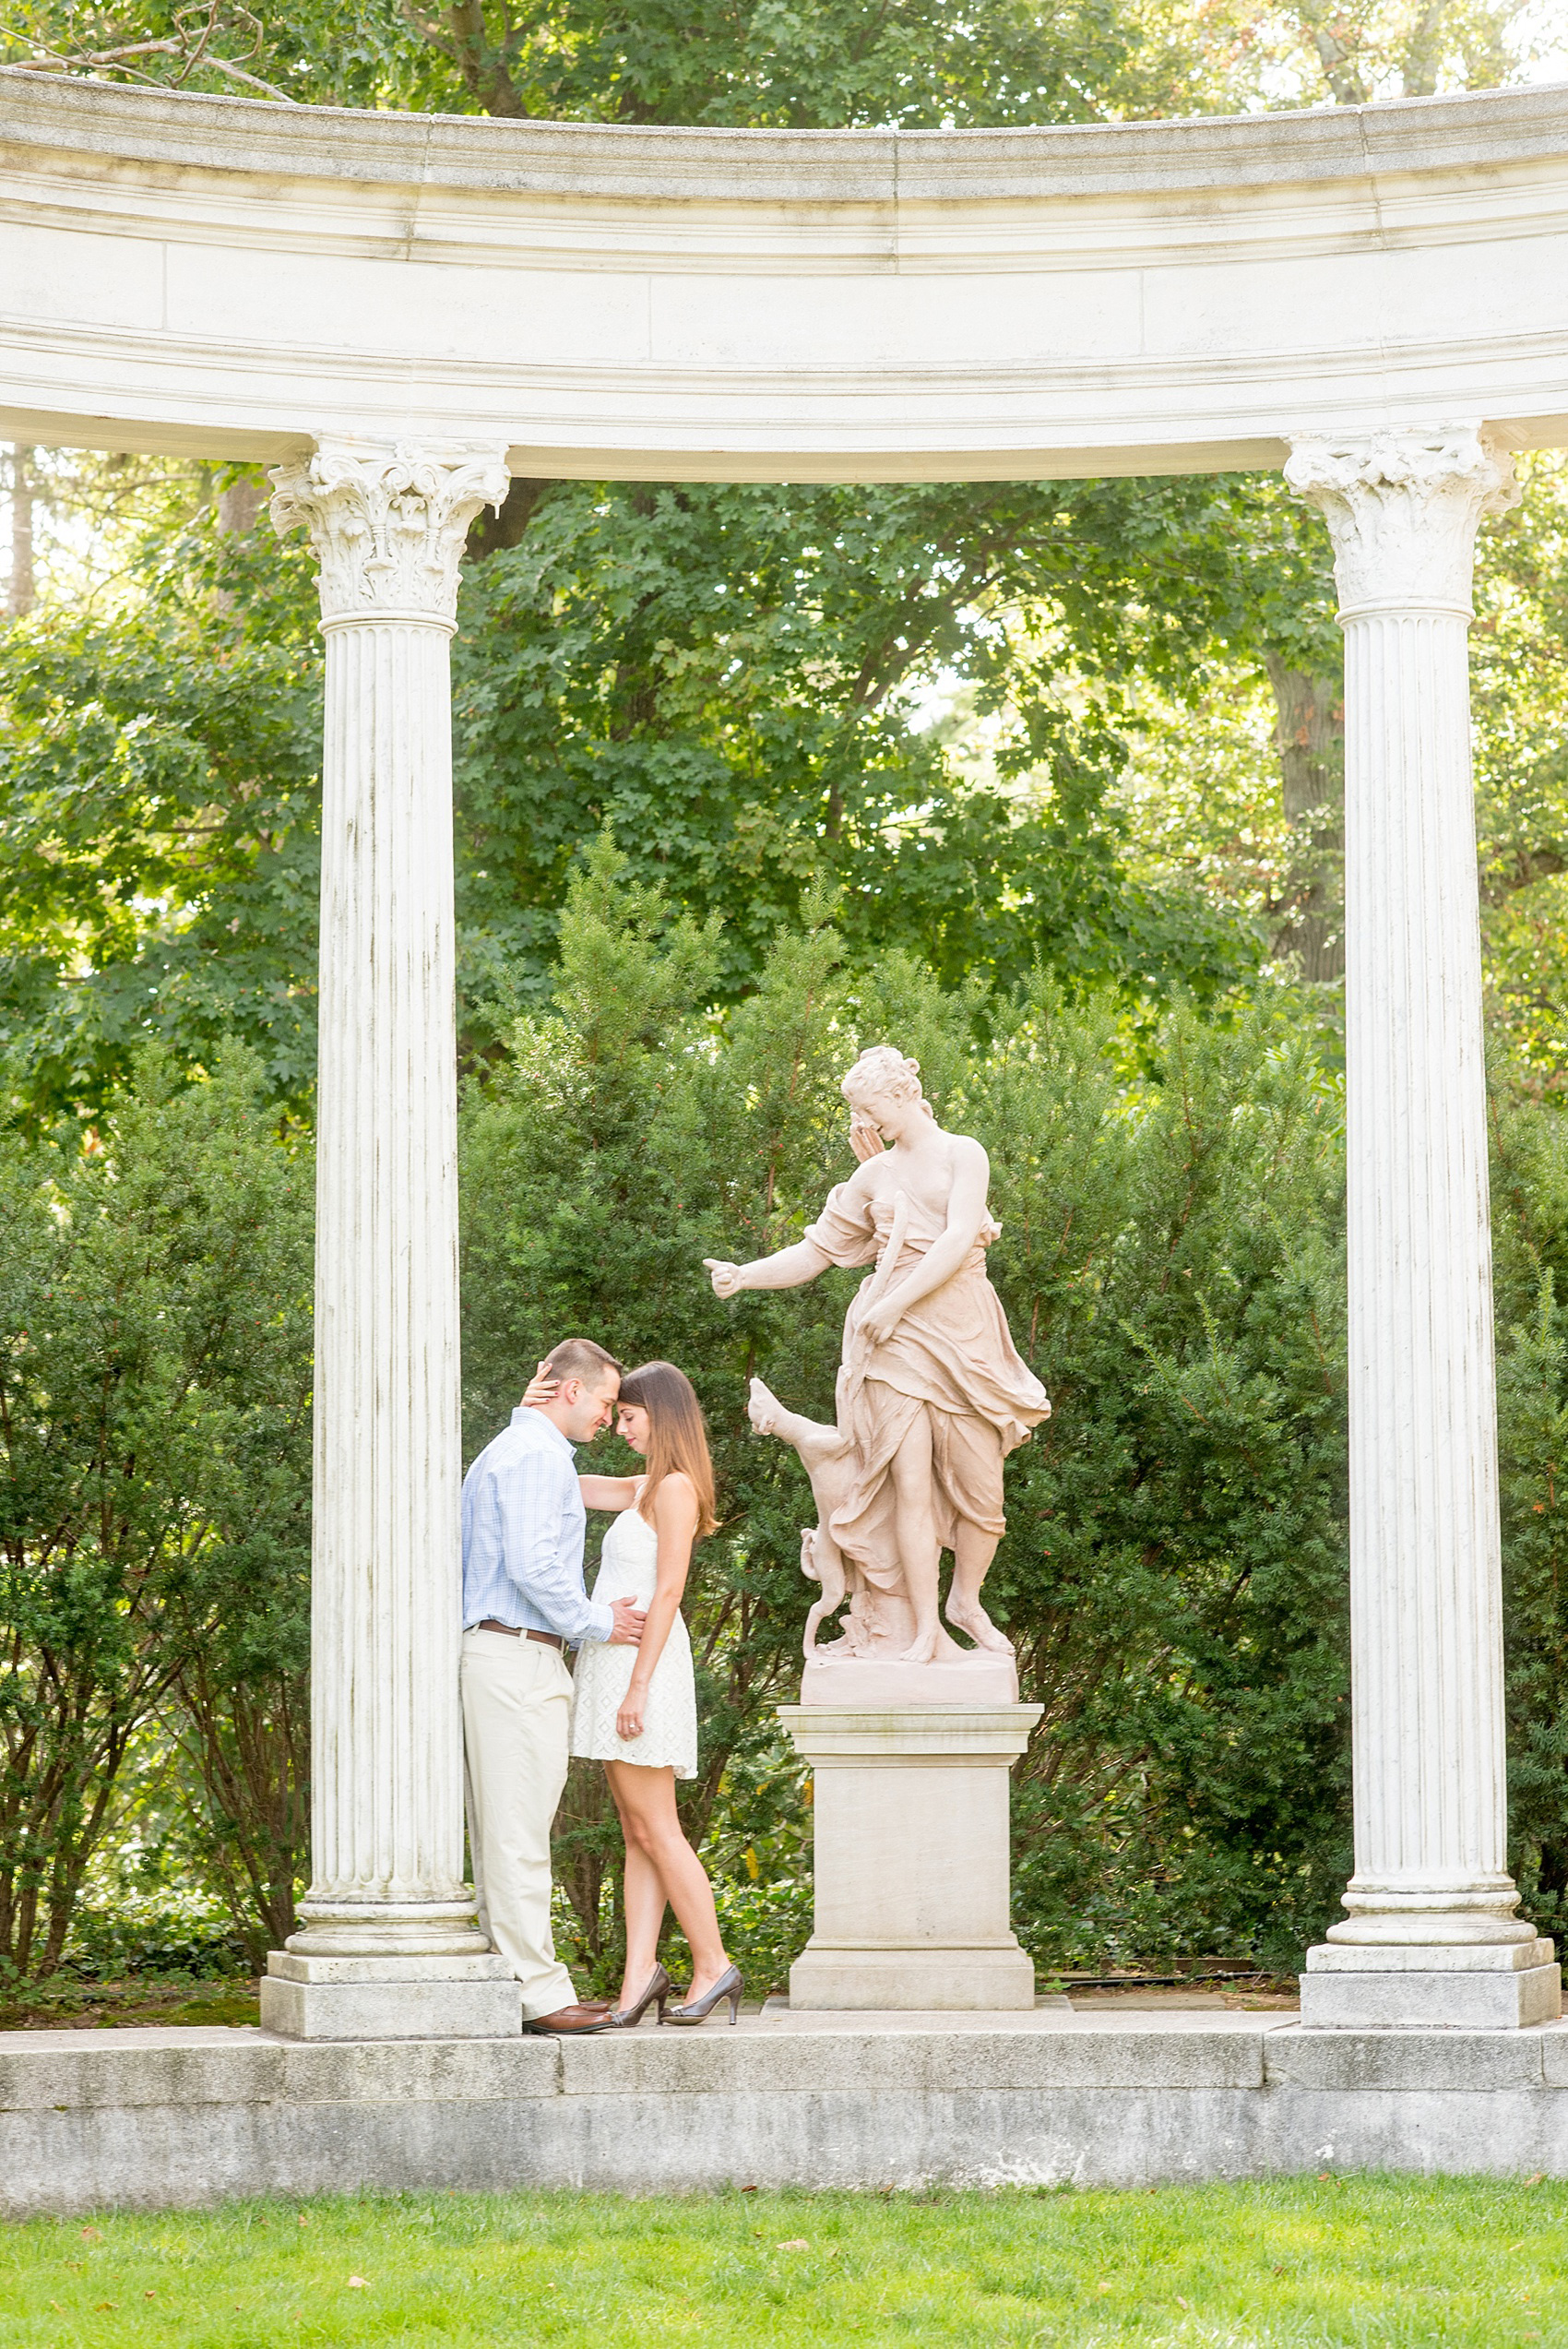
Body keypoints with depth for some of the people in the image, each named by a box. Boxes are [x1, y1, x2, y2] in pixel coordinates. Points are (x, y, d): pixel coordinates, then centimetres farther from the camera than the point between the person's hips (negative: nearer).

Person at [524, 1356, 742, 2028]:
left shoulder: (675, 1488, -9)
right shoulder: (644, 1490, 19)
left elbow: (667, 1592, -16)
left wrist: (638, 1686, -20)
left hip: (641, 1662, -9)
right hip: (614, 1665, 9)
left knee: (655, 1831, -7)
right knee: (637, 1835, 4)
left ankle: (713, 1967, -2)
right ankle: (639, 1977, 2)